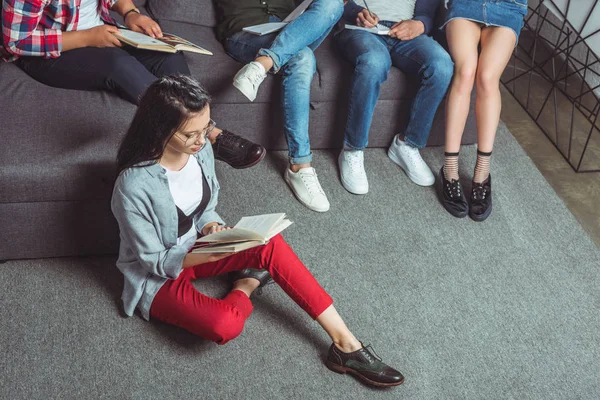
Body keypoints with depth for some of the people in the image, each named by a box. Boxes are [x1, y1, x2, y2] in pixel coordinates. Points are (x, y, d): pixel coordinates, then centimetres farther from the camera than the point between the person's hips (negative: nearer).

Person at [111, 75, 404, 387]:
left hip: (195, 249, 6)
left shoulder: (200, 151, -11)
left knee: (271, 244, -22)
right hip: (156, 278, -6)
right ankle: (247, 285, 3)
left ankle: (345, 343, -16)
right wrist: (203, 255, -37)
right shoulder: (134, 187, -31)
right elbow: (154, 261, -20)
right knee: (225, 326, -33)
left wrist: (212, 228, -19)